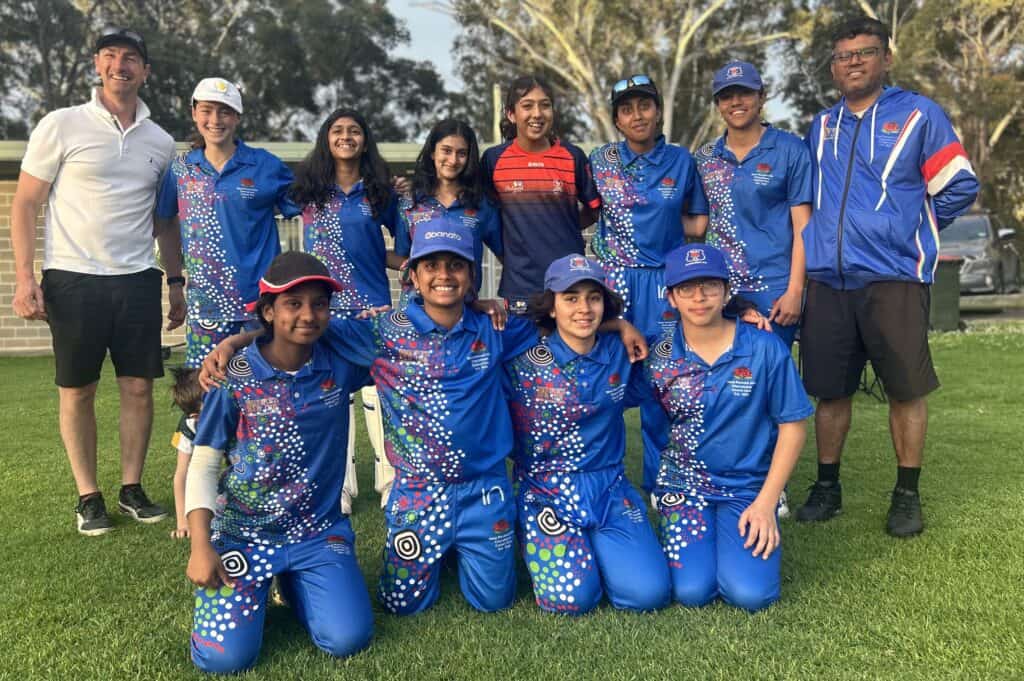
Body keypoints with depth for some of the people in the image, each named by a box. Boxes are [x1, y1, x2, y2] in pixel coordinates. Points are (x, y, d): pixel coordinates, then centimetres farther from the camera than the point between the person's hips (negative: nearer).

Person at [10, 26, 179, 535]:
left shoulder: (160, 142, 9)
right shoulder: (61, 126, -1)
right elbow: (26, 203, 0)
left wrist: (176, 282, 12)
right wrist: (24, 277, -9)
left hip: (138, 281, 3)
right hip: (74, 280, -3)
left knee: (139, 388, 4)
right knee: (77, 391, 4)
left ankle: (132, 489, 17)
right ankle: (88, 497, 16)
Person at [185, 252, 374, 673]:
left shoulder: (341, 365, -6)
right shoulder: (235, 378, -10)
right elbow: (204, 464, -4)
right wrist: (201, 545, -13)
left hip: (319, 532, 1)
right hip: (242, 533, -1)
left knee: (348, 640, -15)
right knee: (225, 657, -14)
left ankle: (293, 582, 17)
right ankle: (261, 583, 19)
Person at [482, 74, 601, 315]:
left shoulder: (573, 157, 2)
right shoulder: (493, 159, 2)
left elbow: (595, 208, 11)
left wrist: (561, 232, 3)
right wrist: (506, 253, 4)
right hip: (518, 284, 0)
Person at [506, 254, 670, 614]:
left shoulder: (619, 354, 2)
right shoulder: (523, 363, -8)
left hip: (610, 491, 3)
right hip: (545, 493, -3)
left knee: (649, 592, -13)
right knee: (573, 596, -19)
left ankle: (594, 548, 15)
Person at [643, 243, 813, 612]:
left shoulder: (765, 349, -9)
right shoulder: (658, 358, -5)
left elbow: (792, 425, -4)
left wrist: (766, 502, -8)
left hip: (749, 486, 0)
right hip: (683, 485, 1)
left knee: (750, 593, -17)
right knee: (692, 591, -16)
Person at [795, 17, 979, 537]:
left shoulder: (919, 115, 3)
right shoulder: (821, 127, 15)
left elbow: (959, 186, 4)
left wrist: (913, 230, 7)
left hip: (893, 279, -3)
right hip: (828, 280, 4)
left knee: (906, 390, 2)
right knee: (830, 390, 9)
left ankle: (907, 495, 16)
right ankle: (827, 488, 22)